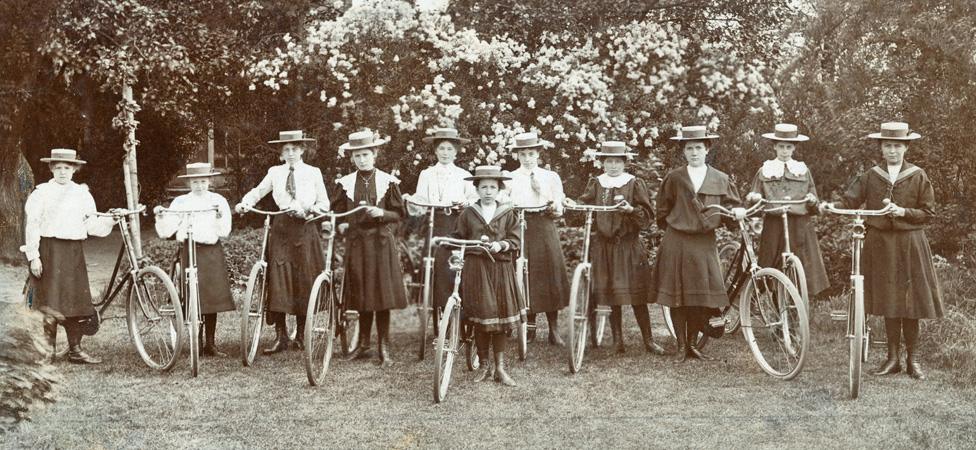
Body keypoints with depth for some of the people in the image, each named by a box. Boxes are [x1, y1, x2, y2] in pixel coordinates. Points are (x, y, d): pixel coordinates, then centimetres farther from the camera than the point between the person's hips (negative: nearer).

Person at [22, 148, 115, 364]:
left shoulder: (82, 194, 13)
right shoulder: (42, 192, 2)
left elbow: (92, 225, 8)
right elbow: (32, 224, -3)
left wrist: (110, 220, -12)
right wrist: (33, 256, -10)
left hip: (75, 251, 4)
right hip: (49, 250, -4)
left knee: (76, 301, 2)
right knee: (52, 303, -5)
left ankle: (75, 350, 9)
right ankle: (48, 349, 4)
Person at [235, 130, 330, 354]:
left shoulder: (313, 173, 6)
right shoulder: (274, 173, 9)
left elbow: (324, 203, 8)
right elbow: (258, 191, 12)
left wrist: (311, 209, -11)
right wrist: (245, 203, -8)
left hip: (305, 229, -1)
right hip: (281, 228, 1)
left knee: (303, 282, 2)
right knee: (278, 282, -6)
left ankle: (301, 334, 13)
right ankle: (280, 336, -3)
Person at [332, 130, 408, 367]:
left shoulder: (388, 182, 1)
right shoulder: (345, 183, 6)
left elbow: (400, 213, 4)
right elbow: (338, 212, 13)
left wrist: (382, 213, -14)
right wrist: (342, 224, -7)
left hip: (382, 242, -2)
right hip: (356, 241, 2)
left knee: (381, 291, -1)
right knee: (361, 292, 5)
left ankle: (384, 345, 6)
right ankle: (363, 341, 18)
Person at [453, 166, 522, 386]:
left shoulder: (507, 213, 6)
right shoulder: (468, 213, 6)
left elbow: (515, 240, 1)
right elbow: (459, 240, 10)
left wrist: (501, 245, -16)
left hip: (501, 268, 1)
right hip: (475, 268, 0)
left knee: (501, 317, 1)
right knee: (480, 318, -2)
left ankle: (499, 367, 10)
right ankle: (485, 366, 13)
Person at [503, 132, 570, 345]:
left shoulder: (551, 177, 11)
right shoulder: (509, 177, 9)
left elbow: (559, 211, 10)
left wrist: (554, 209, -12)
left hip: (545, 230, 0)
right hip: (519, 229, 0)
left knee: (549, 276, -3)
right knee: (525, 277, -2)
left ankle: (554, 329, 1)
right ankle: (529, 326, 8)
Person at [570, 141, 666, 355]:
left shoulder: (635, 184, 1)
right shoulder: (596, 184, 9)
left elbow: (647, 214, -2)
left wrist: (631, 209, -20)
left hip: (628, 245, -2)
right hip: (602, 246, 2)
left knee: (636, 296, -4)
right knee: (610, 296, 4)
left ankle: (648, 340, 4)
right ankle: (618, 340, 14)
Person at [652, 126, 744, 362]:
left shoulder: (720, 179, 6)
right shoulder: (674, 178, 3)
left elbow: (731, 205, 10)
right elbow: (662, 210, 12)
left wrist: (736, 212, -10)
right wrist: (672, 228, 9)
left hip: (705, 243, 1)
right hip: (676, 243, -1)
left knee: (703, 295, 1)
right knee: (677, 295, 0)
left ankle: (693, 344, 17)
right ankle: (681, 346, 11)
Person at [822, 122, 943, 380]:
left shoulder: (918, 177, 1)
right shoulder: (870, 176, 5)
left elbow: (928, 213, 1)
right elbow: (850, 201, -3)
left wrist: (904, 212, -15)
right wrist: (829, 206, -21)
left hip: (909, 244, -2)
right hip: (879, 243, 2)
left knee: (909, 301, 0)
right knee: (888, 301, 6)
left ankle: (913, 359, 11)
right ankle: (893, 357, 16)